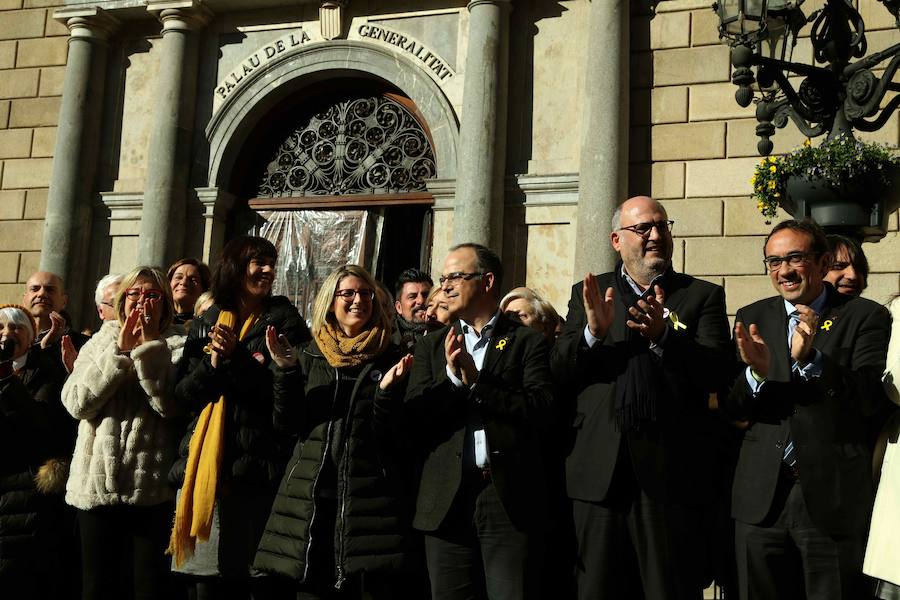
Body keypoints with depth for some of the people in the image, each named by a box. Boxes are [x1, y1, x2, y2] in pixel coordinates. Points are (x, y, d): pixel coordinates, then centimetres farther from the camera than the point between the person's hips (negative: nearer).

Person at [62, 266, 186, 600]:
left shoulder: (177, 347, 2)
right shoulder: (100, 343, 10)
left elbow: (171, 404, -15)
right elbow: (76, 403, -5)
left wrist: (150, 347, -14)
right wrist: (119, 352, -10)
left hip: (152, 488, -2)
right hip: (97, 484, 3)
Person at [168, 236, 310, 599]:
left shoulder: (284, 321, 3)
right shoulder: (204, 325, 14)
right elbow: (182, 395, 8)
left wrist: (237, 358, -12)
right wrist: (212, 364, -9)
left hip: (257, 467, -3)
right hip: (205, 467, 4)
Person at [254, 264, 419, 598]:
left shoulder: (391, 358, 4)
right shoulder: (309, 355, 10)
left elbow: (398, 436, 0)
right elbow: (288, 426, 4)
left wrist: (387, 392, -18)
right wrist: (287, 372, -9)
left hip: (372, 499, -2)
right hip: (312, 498, 2)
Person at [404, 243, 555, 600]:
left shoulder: (528, 341, 3)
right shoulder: (432, 346, 13)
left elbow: (540, 409, -10)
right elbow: (412, 420, 3)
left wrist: (476, 381, -13)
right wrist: (452, 377, -12)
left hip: (511, 496, -3)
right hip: (447, 501, 3)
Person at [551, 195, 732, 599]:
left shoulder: (703, 296, 7)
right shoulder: (588, 294, 12)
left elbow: (713, 371, -6)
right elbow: (559, 372, 3)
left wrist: (663, 335, -22)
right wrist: (593, 331, -15)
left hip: (672, 472, -1)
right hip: (600, 472, 2)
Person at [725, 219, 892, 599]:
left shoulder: (866, 317, -2)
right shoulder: (751, 319, 7)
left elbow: (872, 400, -13)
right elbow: (731, 408, 2)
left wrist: (811, 359, -27)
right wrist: (756, 372, -19)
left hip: (834, 497, -3)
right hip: (762, 498, 3)